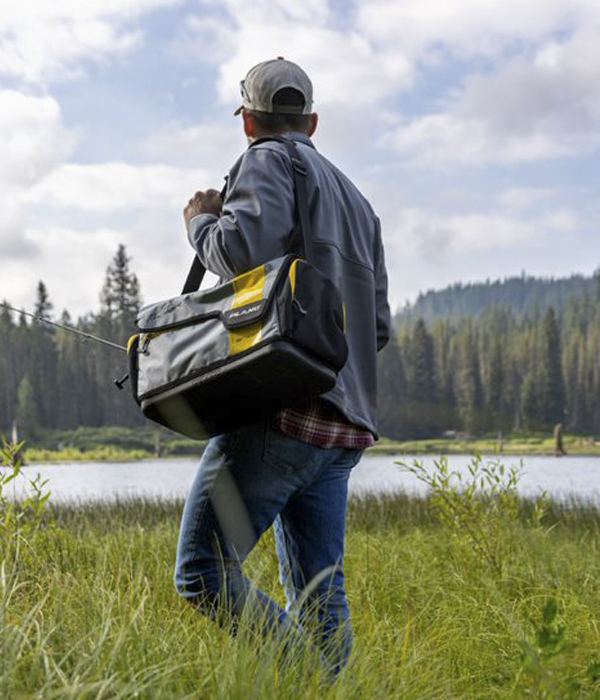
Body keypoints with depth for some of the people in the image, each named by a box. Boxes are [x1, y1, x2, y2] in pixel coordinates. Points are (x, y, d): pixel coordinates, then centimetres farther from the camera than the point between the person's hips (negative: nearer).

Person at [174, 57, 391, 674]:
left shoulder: (268, 161, 3)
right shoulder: (356, 200, 27)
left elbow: (245, 248, -17)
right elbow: (378, 327, 24)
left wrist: (201, 219, 4)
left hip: (282, 410, -8)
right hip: (344, 422, 9)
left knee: (204, 573, -10)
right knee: (319, 596, 8)